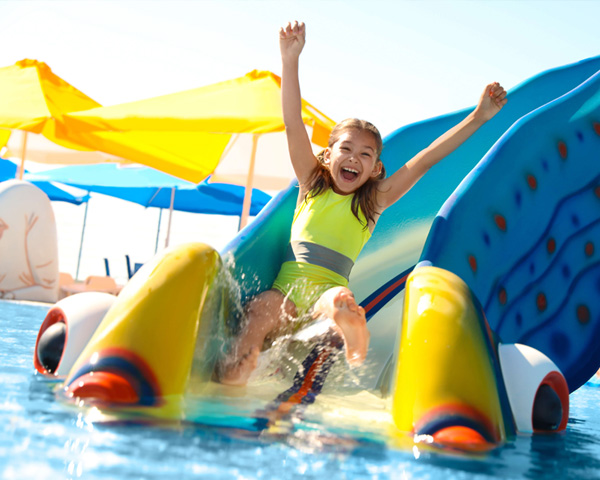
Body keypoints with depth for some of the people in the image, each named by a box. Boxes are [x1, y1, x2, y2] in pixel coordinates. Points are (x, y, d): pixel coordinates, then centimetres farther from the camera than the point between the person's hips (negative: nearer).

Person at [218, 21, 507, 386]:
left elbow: (425, 160, 9)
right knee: (260, 309, -30)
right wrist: (290, 60, 0)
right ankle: (229, 388, -27)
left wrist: (479, 117, 5)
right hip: (285, 289, 2)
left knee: (341, 301, -37)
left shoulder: (374, 201, 14)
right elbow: (293, 126, 7)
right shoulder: (313, 184, 15)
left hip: (326, 292, -2)